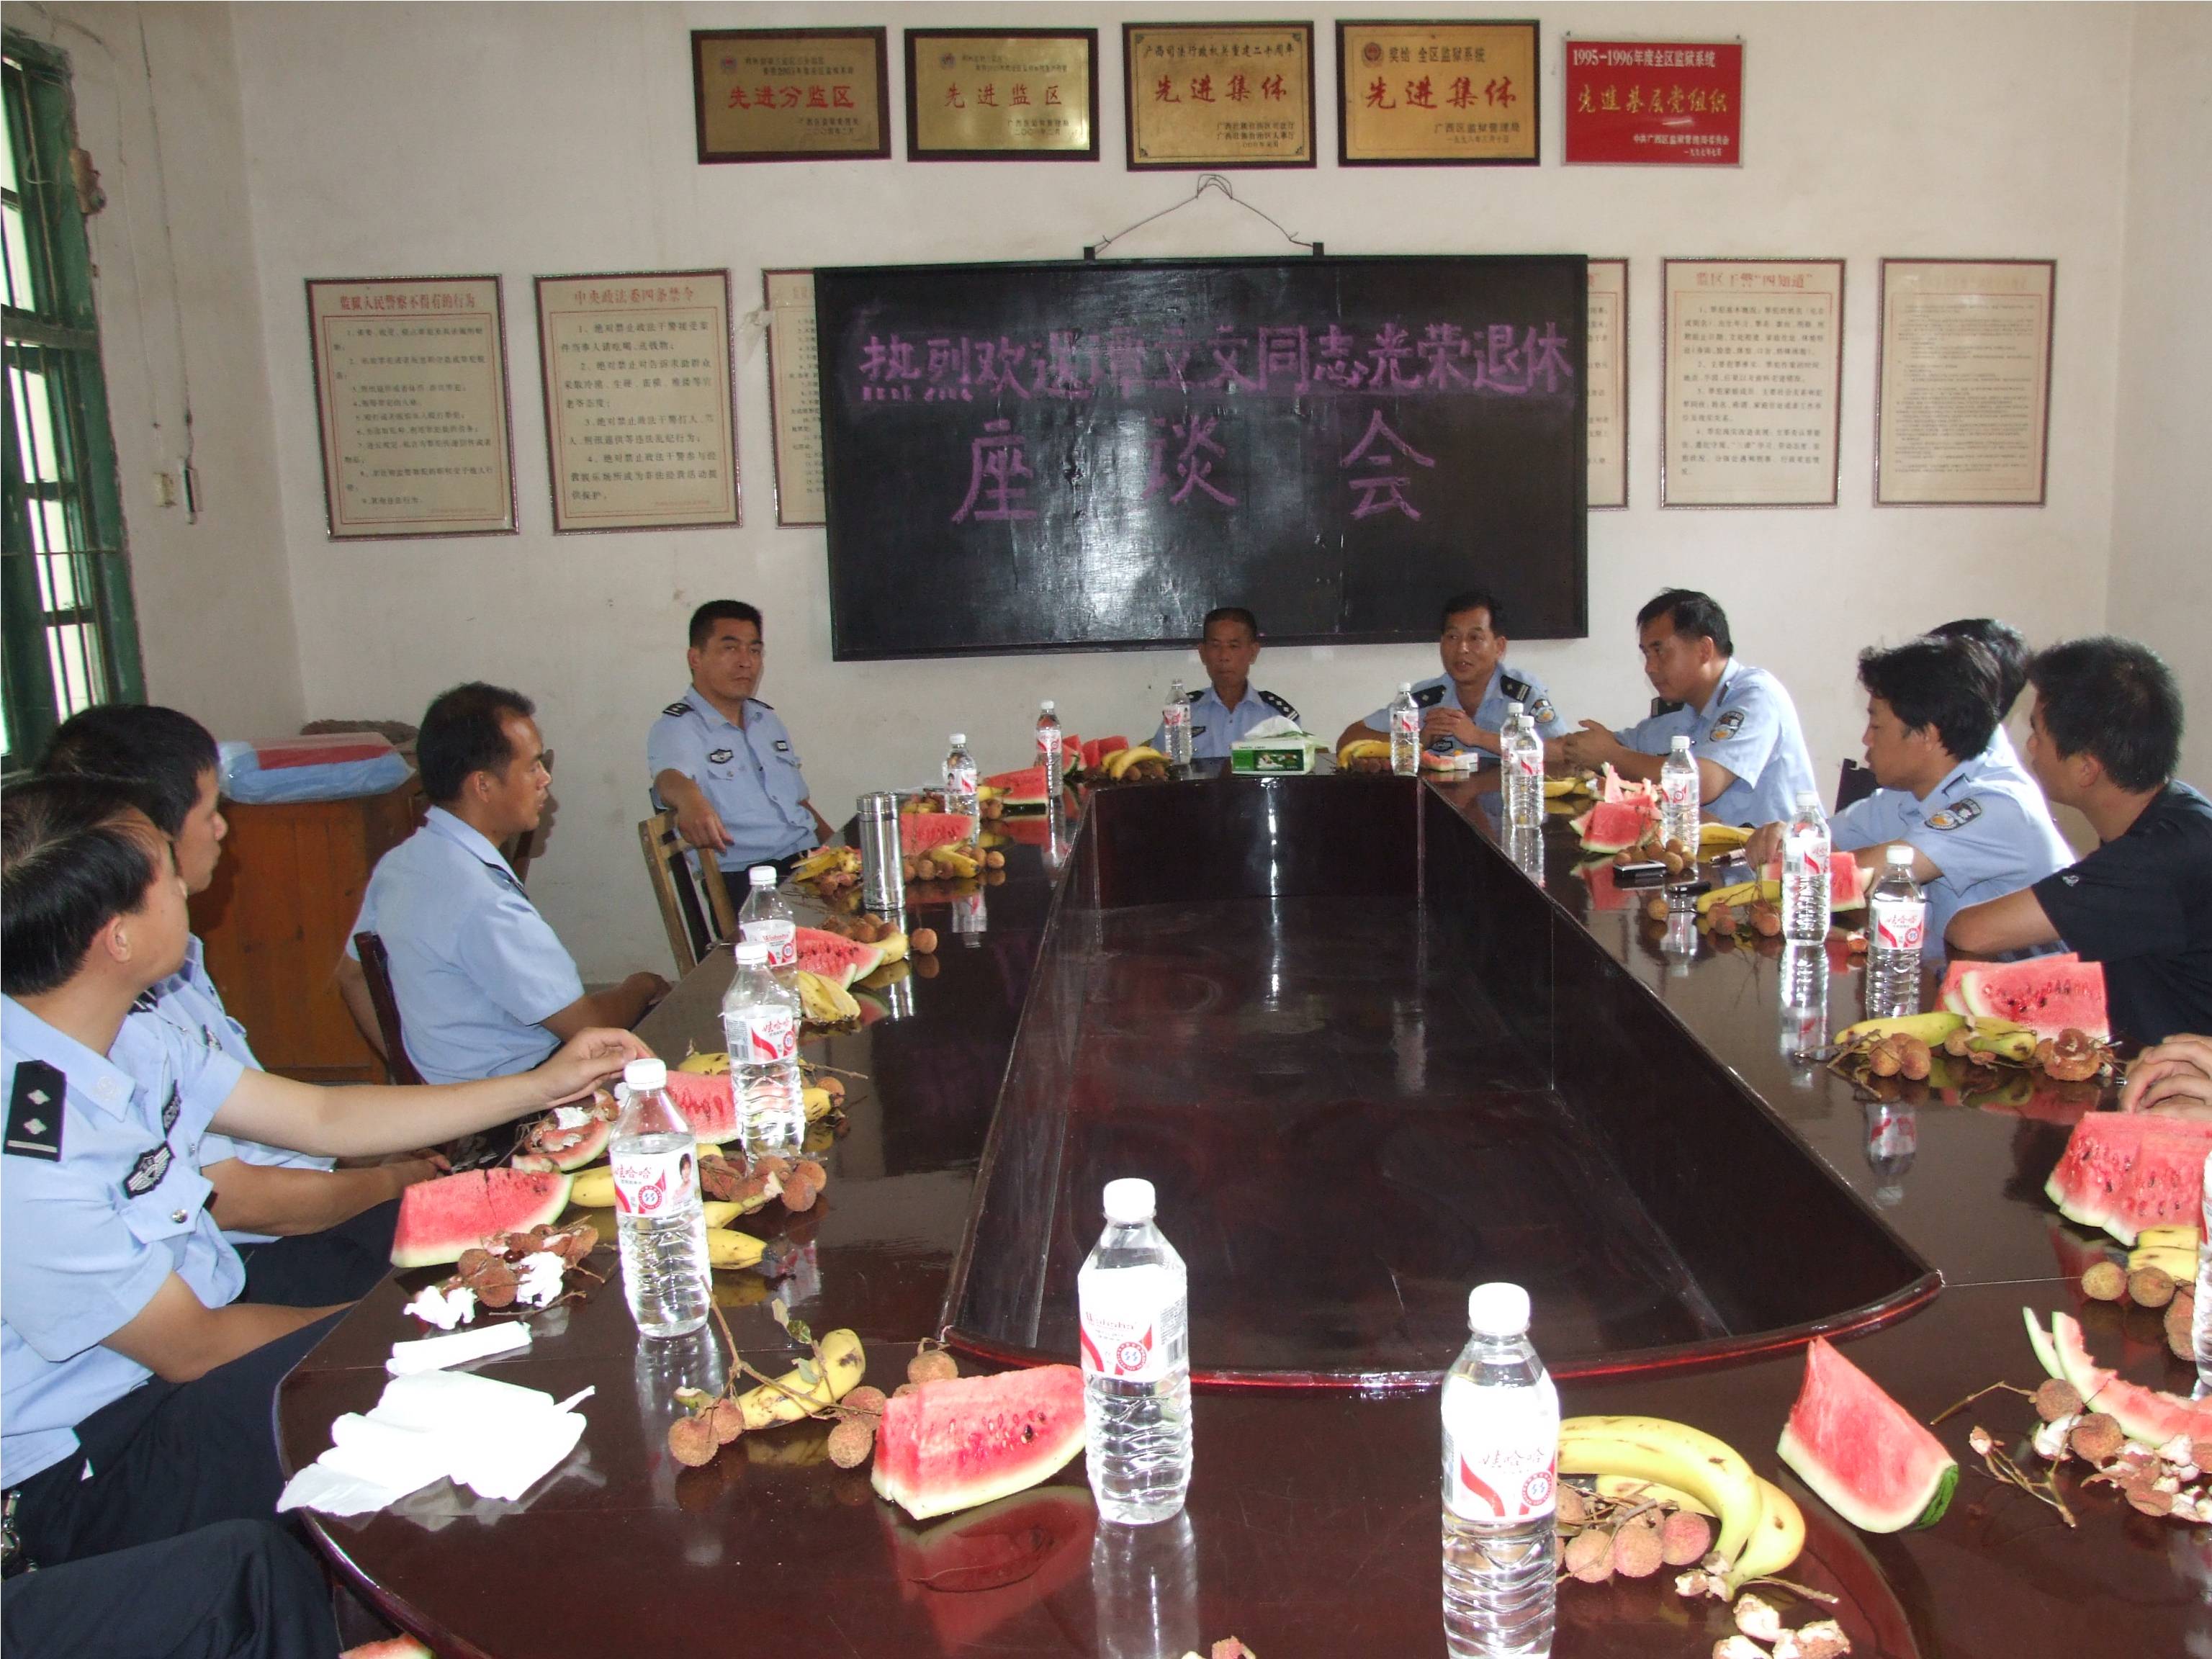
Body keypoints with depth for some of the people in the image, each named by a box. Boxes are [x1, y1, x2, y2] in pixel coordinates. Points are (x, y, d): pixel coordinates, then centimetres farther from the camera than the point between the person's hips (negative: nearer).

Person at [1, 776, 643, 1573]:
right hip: (90, 1471, -8)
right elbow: (192, 1349, -20)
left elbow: (324, 1117, 5)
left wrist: (543, 1085, 7)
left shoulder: (129, 1043, -4)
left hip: (183, 1336, 8)